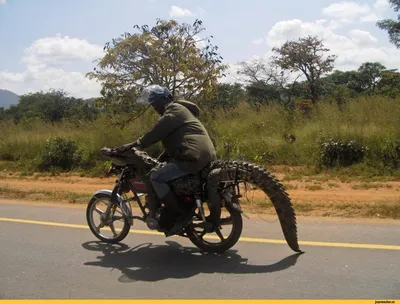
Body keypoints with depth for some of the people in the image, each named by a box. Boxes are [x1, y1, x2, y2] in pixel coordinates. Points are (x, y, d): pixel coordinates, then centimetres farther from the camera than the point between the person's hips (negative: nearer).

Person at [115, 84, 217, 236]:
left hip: (194, 156, -11)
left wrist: (133, 145, -9)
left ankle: (183, 214, -14)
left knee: (155, 177, -17)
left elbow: (156, 133, -13)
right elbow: (174, 138, 29)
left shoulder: (174, 110, -5)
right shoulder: (177, 110, 27)